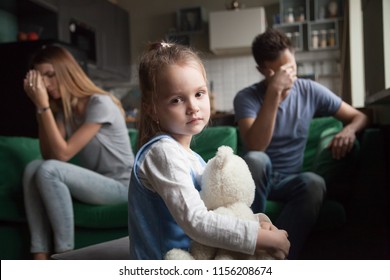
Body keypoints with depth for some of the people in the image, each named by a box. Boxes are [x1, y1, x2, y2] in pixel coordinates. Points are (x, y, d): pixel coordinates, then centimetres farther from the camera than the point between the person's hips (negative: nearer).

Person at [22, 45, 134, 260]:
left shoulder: (100, 103, -18)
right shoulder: (63, 108, 7)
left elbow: (62, 154, -23)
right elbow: (48, 155, -4)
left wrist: (44, 105, -22)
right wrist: (39, 106, -8)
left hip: (121, 185, -7)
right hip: (93, 181, 7)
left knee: (48, 171, -26)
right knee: (33, 168, -15)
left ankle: (65, 254, -16)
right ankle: (40, 256, -17)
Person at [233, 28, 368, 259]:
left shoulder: (310, 91, 0)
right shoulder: (246, 98, -10)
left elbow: (359, 116, 8)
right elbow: (255, 147, -27)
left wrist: (349, 130, -17)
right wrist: (273, 93, -30)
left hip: (290, 181, 3)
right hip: (257, 180, -2)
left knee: (314, 182, -33)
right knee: (256, 160, -37)